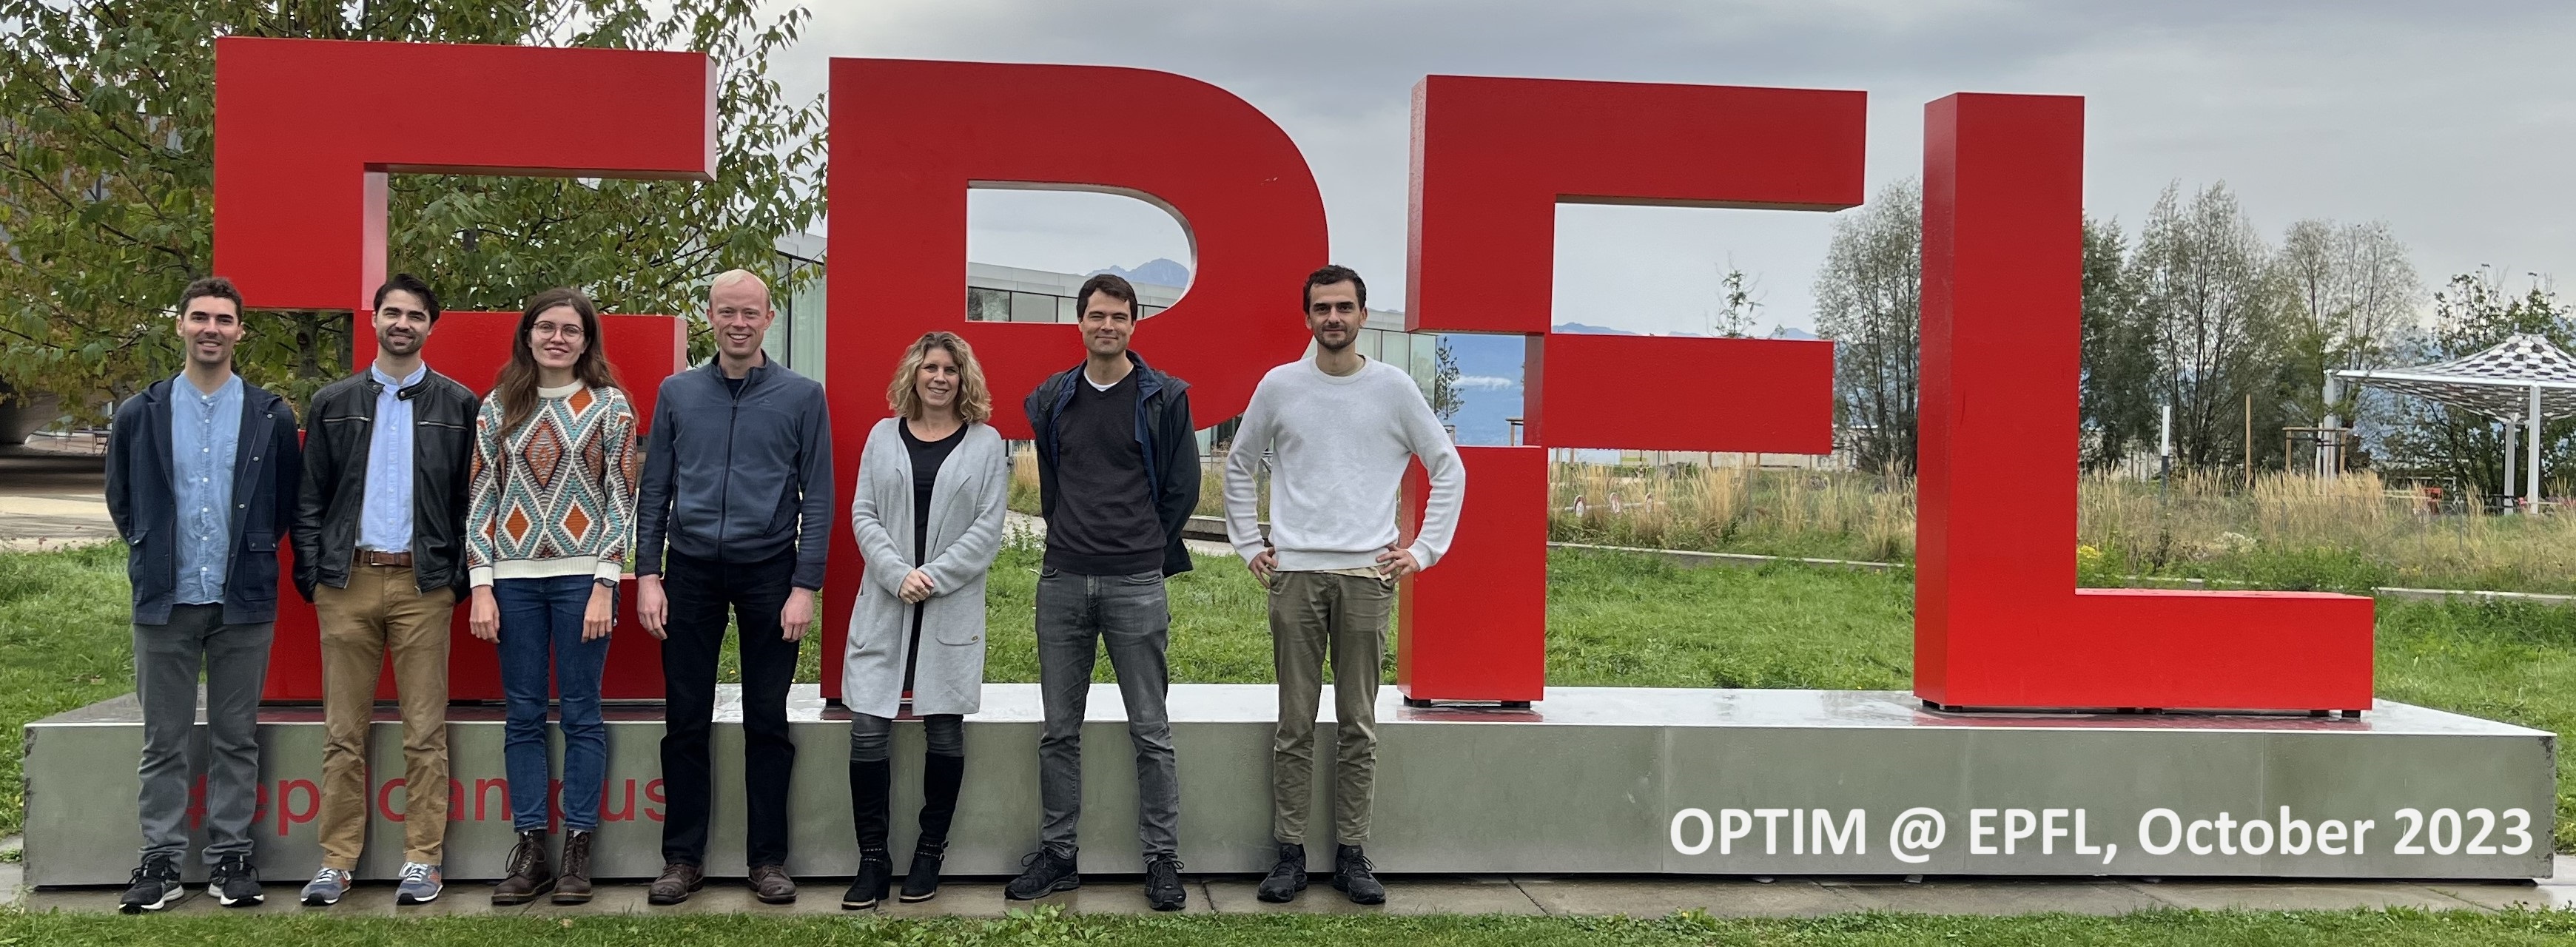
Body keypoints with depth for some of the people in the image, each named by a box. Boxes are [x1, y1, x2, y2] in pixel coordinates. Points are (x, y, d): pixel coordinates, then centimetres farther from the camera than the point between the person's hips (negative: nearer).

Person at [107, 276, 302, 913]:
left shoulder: (272, 417, 3)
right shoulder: (139, 415, 5)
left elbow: (288, 502, 10)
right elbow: (120, 500, 14)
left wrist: (251, 552, 8)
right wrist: (152, 555, 11)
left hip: (244, 600, 0)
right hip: (165, 599, 1)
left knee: (236, 740, 5)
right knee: (164, 741, 5)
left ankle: (230, 859, 12)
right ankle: (160, 863, 11)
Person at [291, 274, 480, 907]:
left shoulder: (458, 405, 5)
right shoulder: (334, 404, 10)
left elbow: (470, 499, 4)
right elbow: (309, 499, 9)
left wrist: (459, 576, -4)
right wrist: (312, 575, -1)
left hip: (423, 583, -1)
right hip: (347, 582, 2)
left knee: (425, 732, 1)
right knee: (343, 732, 5)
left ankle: (423, 859, 8)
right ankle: (337, 860, 11)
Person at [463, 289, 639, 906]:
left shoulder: (609, 405, 2)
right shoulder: (498, 407, 9)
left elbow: (622, 499, -1)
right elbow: (481, 500, 8)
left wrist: (604, 585, -8)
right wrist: (481, 586, 0)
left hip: (581, 575, -2)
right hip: (514, 578, 3)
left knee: (581, 714, 2)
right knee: (523, 717, 5)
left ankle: (578, 850, 8)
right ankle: (530, 849, 11)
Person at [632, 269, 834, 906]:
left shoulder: (802, 397, 1)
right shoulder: (677, 393, 7)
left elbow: (817, 499, -1)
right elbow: (654, 490, 8)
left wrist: (805, 586, -8)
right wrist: (647, 575, 0)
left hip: (769, 572, -1)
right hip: (690, 571, 2)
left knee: (767, 722, 5)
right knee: (685, 721, 5)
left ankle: (767, 859, 14)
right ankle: (682, 858, 15)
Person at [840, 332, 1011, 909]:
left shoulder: (986, 444, 3)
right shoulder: (884, 436, 9)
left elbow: (988, 529, -3)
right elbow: (863, 514, 5)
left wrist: (932, 576, -12)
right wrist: (898, 575, -10)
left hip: (952, 608, -1)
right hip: (884, 604, 1)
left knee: (945, 730, 4)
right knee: (867, 730, -3)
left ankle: (929, 854, 17)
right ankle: (873, 861, 6)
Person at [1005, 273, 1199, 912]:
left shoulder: (1164, 397, -1)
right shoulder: (1051, 399, 9)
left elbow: (1182, 488, 3)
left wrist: (1142, 549, 5)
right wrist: (1075, 538, 12)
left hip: (1136, 587, -3)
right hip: (1062, 582, 4)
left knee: (1150, 733, 1)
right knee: (1059, 731, 8)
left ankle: (1163, 860, 9)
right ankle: (1056, 854, 18)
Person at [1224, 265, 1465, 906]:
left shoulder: (1394, 388, 3)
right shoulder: (1279, 386, 5)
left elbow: (1449, 470, 9)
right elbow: (1238, 466, 17)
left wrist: (1424, 550, 3)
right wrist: (1249, 544, 11)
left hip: (1368, 576, 0)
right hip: (1295, 574, 0)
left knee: (1358, 726, 4)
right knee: (1295, 725, 3)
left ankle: (1351, 854, 12)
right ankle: (1290, 853, 10)